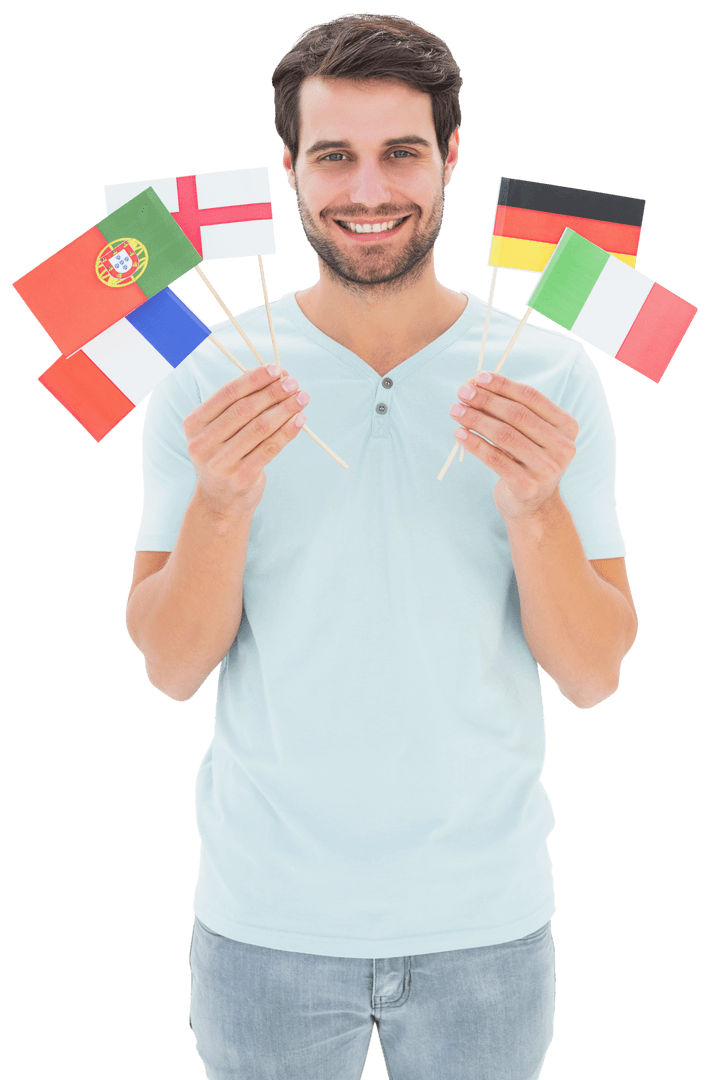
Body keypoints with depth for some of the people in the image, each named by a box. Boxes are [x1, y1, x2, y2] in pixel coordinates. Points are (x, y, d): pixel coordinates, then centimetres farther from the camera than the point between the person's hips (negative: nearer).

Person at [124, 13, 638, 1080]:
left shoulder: (549, 378, -5)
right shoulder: (211, 381, -6)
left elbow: (594, 677, -7)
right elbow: (171, 668, -7)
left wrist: (536, 506, -24)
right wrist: (221, 501, -24)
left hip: (486, 916, 1)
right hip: (266, 915, 0)